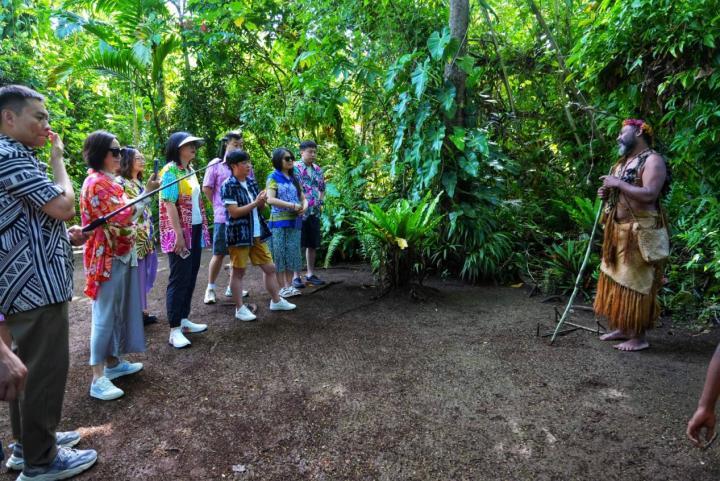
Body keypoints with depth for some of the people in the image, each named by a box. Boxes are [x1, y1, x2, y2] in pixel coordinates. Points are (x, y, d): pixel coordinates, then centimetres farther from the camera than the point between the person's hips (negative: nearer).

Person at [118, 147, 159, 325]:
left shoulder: (139, 182, 16)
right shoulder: (120, 182, -8)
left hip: (145, 236, 8)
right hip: (132, 236, -8)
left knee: (143, 275, 12)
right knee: (135, 275, -4)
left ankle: (142, 311, 22)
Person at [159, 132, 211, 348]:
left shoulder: (190, 170, 14)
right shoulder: (170, 170, -11)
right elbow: (169, 204, -18)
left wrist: (203, 228, 14)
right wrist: (178, 235, -22)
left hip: (195, 230, 8)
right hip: (181, 233, -8)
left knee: (191, 277, 12)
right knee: (179, 279, -4)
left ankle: (184, 319, 23)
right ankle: (174, 330, 3)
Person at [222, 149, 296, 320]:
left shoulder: (252, 183, 9)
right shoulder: (228, 186, -12)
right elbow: (234, 212, -19)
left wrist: (262, 201, -7)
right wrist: (255, 203, -19)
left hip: (257, 234, 7)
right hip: (239, 234, -7)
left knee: (270, 267, 12)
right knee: (238, 272, 5)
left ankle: (276, 301, 26)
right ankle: (240, 309, 15)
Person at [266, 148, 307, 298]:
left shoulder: (294, 178, 14)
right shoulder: (273, 177, -4)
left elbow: (303, 198, 16)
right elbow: (270, 199, -16)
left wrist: (304, 206, -8)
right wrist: (292, 205, -21)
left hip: (294, 221, 5)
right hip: (279, 222, -5)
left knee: (293, 253, 7)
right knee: (279, 254, -1)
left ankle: (290, 285, 16)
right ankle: (282, 287, 7)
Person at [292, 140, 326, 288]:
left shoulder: (318, 169, 12)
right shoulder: (295, 168, -8)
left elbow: (322, 188, 22)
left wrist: (320, 203, 9)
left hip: (315, 212, 6)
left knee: (313, 244, 11)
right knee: (297, 245, 0)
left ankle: (310, 274, 22)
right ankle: (295, 276, 7)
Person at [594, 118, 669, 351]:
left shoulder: (653, 160, -11)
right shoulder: (623, 161, 17)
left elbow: (649, 194, -25)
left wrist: (618, 183, -20)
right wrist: (607, 193, 5)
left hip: (639, 231, -9)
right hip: (618, 230, 9)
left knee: (635, 282, -5)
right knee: (617, 279, 12)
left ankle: (639, 337, 4)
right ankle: (621, 328, 23)